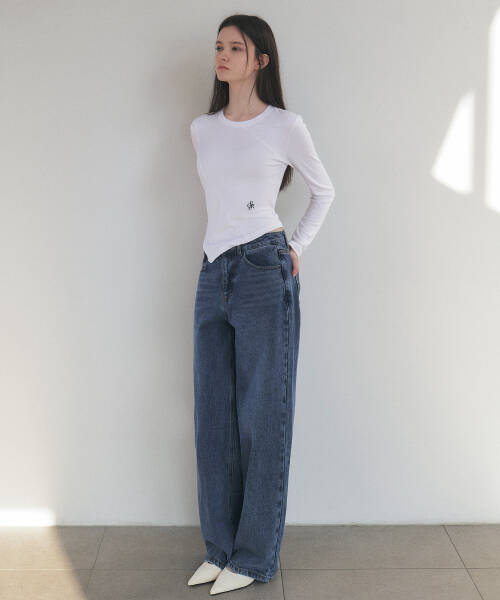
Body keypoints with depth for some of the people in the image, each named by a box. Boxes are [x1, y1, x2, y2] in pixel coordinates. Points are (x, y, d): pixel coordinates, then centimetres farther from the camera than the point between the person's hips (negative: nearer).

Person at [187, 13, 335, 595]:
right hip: (213, 276, 6)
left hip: (263, 274, -5)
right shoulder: (202, 129, 13)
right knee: (213, 418, 8)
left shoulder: (286, 126, 0)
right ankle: (221, 546, 22)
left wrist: (296, 249, 6)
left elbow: (324, 190, 12)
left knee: (261, 416, 1)